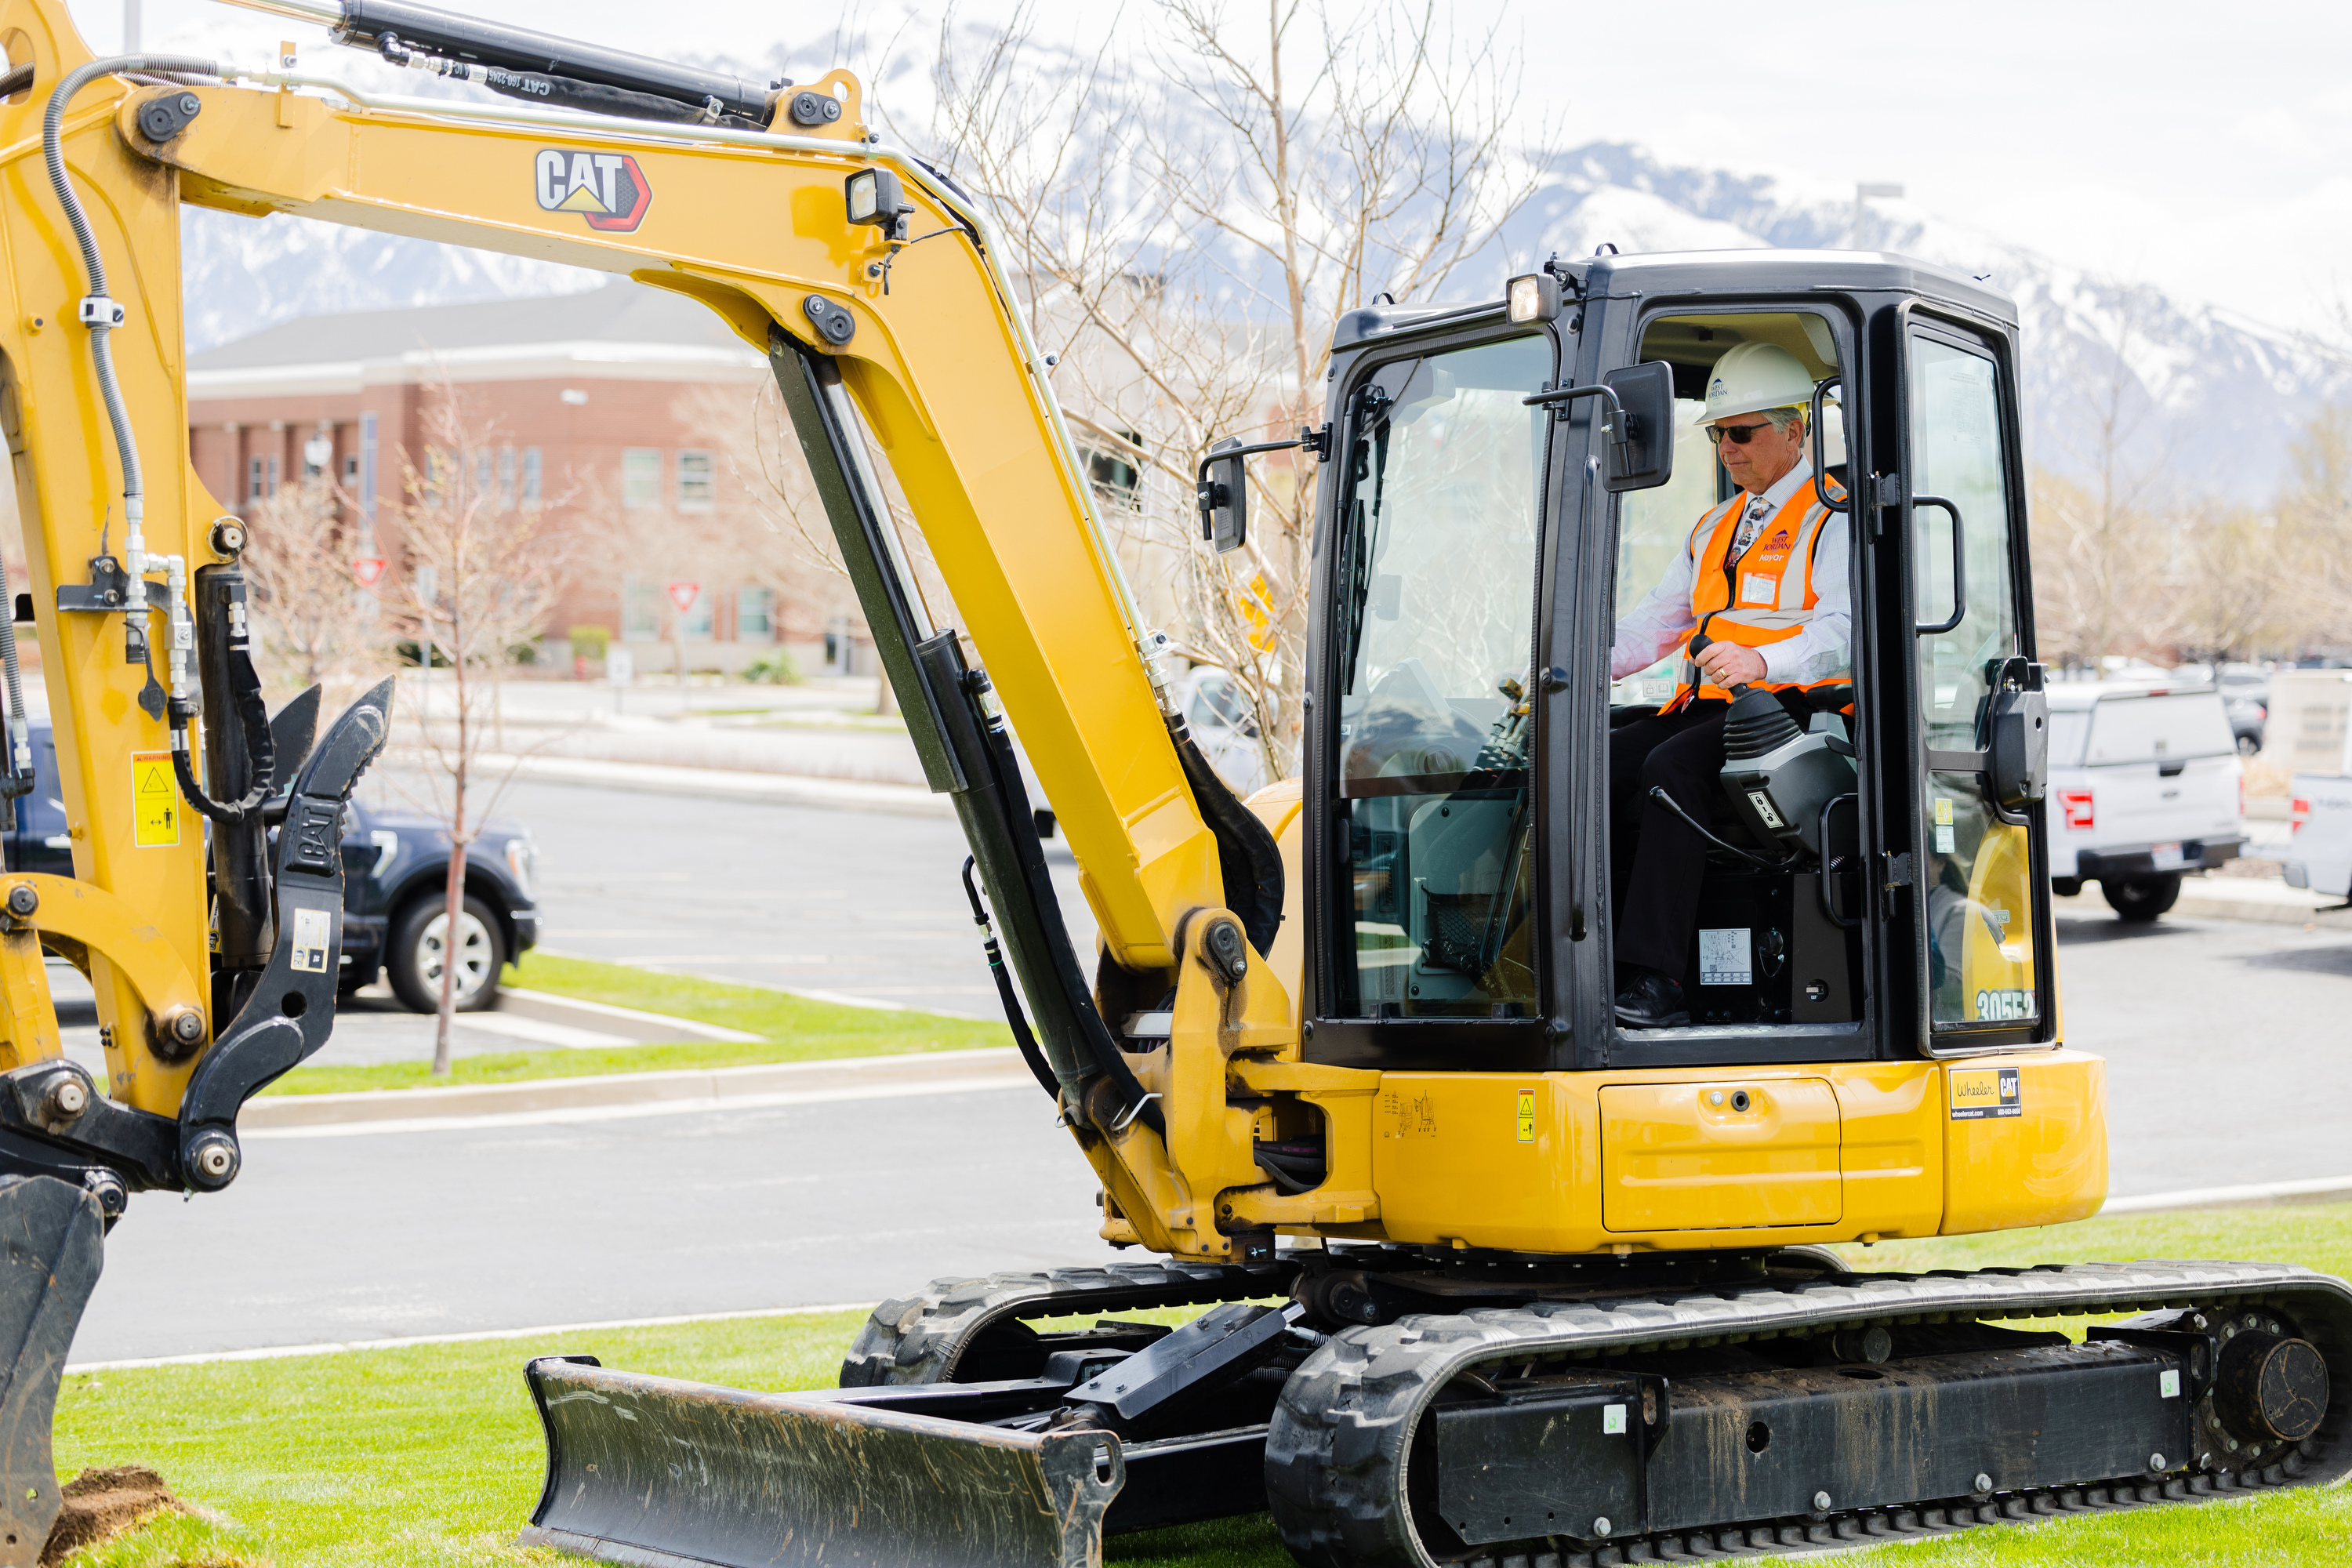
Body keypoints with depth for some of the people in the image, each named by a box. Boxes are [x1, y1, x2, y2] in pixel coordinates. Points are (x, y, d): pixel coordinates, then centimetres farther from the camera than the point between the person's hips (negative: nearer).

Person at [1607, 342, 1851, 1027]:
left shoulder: (1833, 520, 1)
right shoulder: (1714, 529, 27)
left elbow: (1844, 631, -14)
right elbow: (1655, 622, 25)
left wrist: (1761, 661, -33)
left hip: (1788, 709, -8)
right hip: (1703, 710, 8)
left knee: (1671, 768, -33)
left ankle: (1653, 980, -37)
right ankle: (1600, 962, -22)